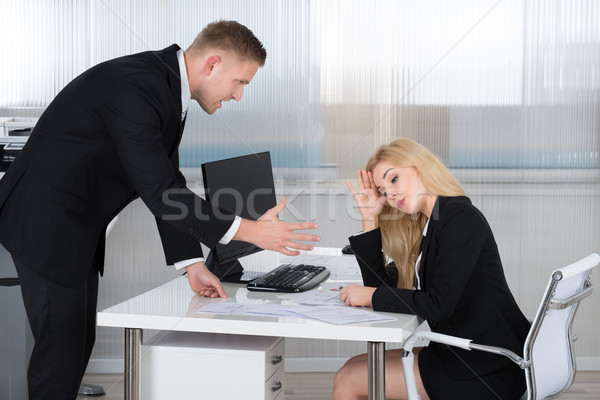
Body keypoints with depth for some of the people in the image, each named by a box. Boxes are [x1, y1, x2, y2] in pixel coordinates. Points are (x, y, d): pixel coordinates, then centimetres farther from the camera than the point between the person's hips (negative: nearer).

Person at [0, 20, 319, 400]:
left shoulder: (168, 84, 5)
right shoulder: (134, 86, -26)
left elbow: (167, 181, 9)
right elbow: (158, 190, -27)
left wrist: (192, 262, 5)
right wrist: (250, 231, -24)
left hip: (77, 226, 10)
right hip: (47, 223, -10)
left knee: (80, 342, 14)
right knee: (61, 348, -5)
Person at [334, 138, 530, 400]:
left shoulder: (461, 219, -15)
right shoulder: (426, 227, 12)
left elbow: (439, 304, -22)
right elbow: (382, 285, 12)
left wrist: (372, 296, -12)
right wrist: (370, 219, 7)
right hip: (461, 354, 8)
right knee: (353, 368, 10)